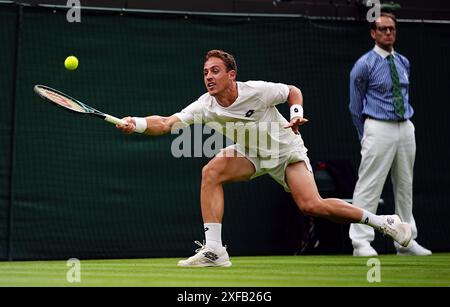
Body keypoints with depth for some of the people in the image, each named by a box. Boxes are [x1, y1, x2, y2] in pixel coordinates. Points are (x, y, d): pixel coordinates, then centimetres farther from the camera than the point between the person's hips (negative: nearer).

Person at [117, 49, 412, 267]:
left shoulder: (257, 91, -26)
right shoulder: (205, 106, -20)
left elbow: (293, 91, -7)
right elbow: (167, 123, -30)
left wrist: (297, 113, -25)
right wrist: (137, 123, -46)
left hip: (286, 149, -4)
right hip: (249, 153, 4)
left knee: (312, 205, -22)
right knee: (211, 171, -23)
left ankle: (383, 222, -3)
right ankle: (214, 250, -22)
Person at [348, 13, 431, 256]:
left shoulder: (403, 63, 12)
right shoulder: (364, 65, -6)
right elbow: (356, 106, 1)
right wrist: (366, 136, 5)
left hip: (405, 127, 6)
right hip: (379, 129, -6)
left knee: (405, 186, 10)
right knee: (369, 186, -8)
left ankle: (406, 240, 18)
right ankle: (361, 242, -7)